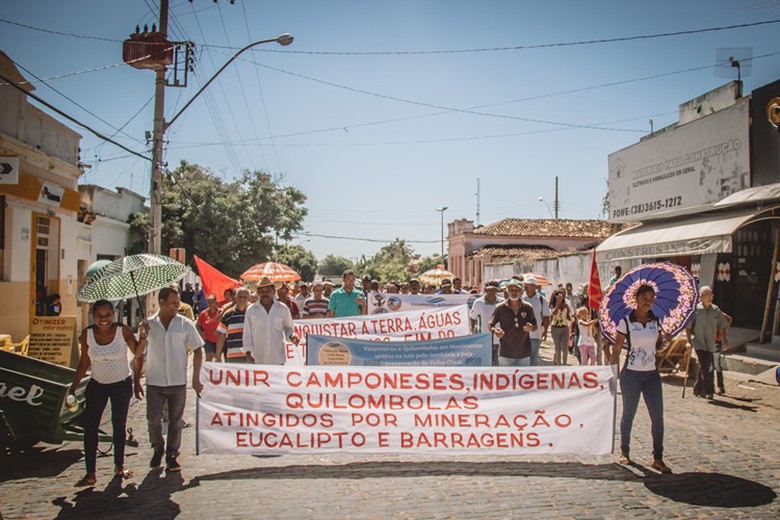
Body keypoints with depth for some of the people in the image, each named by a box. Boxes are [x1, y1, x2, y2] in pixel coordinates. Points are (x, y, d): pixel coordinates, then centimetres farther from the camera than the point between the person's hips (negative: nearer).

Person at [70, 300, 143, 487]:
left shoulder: (122, 330, -13)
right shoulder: (87, 334, -8)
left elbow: (137, 353, -13)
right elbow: (84, 363, 0)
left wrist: (143, 337, -29)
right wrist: (73, 388, -2)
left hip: (122, 385, -1)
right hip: (97, 385, 1)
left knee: (119, 426, 9)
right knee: (89, 426, -6)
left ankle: (119, 466, 23)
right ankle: (90, 473, 0)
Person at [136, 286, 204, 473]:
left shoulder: (185, 324, 1)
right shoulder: (148, 325, 2)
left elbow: (197, 350, 4)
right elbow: (138, 355, 8)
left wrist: (196, 379, -1)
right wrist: (136, 381, 6)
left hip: (178, 382, 0)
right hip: (154, 382, 0)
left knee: (176, 421, 6)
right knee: (153, 420, 1)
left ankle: (172, 455, 22)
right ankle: (158, 448, 27)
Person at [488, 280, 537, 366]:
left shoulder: (527, 308, 1)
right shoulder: (500, 308, -4)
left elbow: (535, 326, 8)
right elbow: (490, 324, 0)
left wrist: (531, 328, -16)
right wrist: (495, 330, -23)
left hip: (524, 353, 2)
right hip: (505, 354, -2)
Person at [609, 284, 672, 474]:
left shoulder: (656, 321, 4)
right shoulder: (626, 322, -7)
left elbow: (659, 345, 16)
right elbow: (617, 349, -4)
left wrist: (668, 341, -5)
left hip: (652, 374, 4)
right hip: (631, 374, -3)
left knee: (658, 417, 0)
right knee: (628, 415, 9)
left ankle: (657, 458, 12)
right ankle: (624, 452, 29)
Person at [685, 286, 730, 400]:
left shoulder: (716, 310, 5)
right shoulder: (695, 309, -8)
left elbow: (722, 326, 13)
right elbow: (688, 326, -5)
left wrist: (724, 338, 3)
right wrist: (689, 340, -9)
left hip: (710, 344, 5)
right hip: (699, 343, -5)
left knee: (705, 367, 11)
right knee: (704, 367, -14)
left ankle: (698, 389, 24)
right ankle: (709, 391, -11)